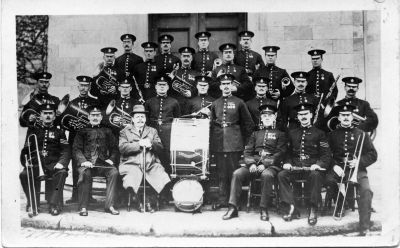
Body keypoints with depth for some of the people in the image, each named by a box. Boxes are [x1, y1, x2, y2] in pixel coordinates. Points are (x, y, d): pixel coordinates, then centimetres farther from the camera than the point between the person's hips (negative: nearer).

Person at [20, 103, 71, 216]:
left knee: (61, 173, -34)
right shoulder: (33, 131, 20)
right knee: (24, 174, -29)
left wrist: (61, 163, -15)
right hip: (36, 164, 1)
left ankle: (54, 204, -27)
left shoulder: (59, 132, 17)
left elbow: (66, 151, 6)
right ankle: (32, 203, -11)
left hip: (53, 164, -1)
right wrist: (26, 161, -6)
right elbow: (26, 149, 15)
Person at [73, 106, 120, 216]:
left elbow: (115, 148, 16)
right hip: (87, 163, -1)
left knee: (114, 172, -30)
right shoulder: (82, 132, 17)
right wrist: (83, 161, -12)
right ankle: (83, 207, -28)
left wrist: (111, 159, -5)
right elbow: (76, 149, 7)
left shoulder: (107, 131, 22)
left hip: (103, 163, 1)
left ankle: (109, 205, -26)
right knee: (84, 173, -35)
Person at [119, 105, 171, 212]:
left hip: (151, 165, 2)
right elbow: (122, 148, -5)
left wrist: (151, 144, -10)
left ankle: (148, 200, 2)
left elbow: (160, 148, 10)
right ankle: (141, 200, 1)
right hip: (132, 165, -2)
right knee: (130, 183, -30)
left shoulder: (152, 131, 22)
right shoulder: (125, 132, 13)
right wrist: (139, 144, -14)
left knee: (164, 180, -23)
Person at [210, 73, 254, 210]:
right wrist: (212, 141, 11)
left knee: (234, 171, -2)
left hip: (234, 143, -3)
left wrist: (243, 140, 4)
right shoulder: (215, 104, 13)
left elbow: (249, 124, 8)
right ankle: (222, 200, 11)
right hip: (218, 144, 3)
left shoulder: (239, 102, 4)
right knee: (221, 172, 5)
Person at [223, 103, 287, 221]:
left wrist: (265, 164, -15)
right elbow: (247, 151, 15)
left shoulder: (280, 134, 13)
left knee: (267, 175, -38)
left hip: (271, 165, -4)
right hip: (254, 164, 4)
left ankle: (264, 209, -29)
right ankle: (233, 208, -23)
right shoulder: (255, 134, 24)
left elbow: (280, 154, -1)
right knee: (237, 174, -23)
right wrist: (251, 164, -7)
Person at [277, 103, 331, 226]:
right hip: (295, 167, 3)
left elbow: (326, 155, 4)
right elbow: (287, 151, 20)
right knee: (281, 175, -26)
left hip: (312, 168, -3)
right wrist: (287, 163, -1)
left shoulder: (319, 133, 10)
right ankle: (291, 208, -25)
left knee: (315, 176, -36)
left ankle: (313, 210, -28)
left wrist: (318, 164, -15)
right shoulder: (292, 133, 19)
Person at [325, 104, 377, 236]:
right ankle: (339, 204, -1)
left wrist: (359, 161, -8)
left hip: (357, 169, 0)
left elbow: (373, 155, 10)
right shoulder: (332, 135, 16)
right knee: (329, 180, -33)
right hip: (338, 168, 1)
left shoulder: (361, 134, 14)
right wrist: (334, 166, -12)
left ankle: (365, 229, -24)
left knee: (366, 191, -28)